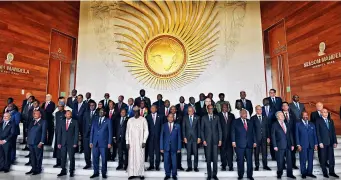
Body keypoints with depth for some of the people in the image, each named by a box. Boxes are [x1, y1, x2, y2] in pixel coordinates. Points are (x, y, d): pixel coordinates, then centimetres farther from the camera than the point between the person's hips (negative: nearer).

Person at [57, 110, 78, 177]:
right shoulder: (62, 122, 9)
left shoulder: (75, 122, 0)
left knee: (71, 158, 3)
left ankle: (71, 171, 14)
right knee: (63, 157, 8)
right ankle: (63, 171, 20)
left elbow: (76, 133, -4)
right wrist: (59, 143, 2)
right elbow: (59, 133, 8)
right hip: (63, 143, 3)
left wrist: (75, 143, -10)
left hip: (71, 143, -3)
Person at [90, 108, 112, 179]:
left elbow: (110, 132, -2)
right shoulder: (95, 120, 12)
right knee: (95, 158, 8)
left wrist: (109, 143, -8)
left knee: (104, 159, 4)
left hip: (104, 143, -3)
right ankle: (96, 173, 21)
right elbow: (92, 131, 12)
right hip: (95, 143, 3)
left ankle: (104, 173, 17)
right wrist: (91, 141, 5)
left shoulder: (108, 121, 1)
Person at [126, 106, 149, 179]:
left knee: (140, 158, -1)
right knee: (131, 158, 2)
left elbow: (146, 131, -2)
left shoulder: (143, 119, 0)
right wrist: (127, 142, 2)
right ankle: (132, 174, 11)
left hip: (140, 142, -2)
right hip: (131, 142, 2)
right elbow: (127, 132, 8)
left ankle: (141, 174, 8)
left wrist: (144, 141, -8)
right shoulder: (130, 120, 7)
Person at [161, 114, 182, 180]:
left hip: (174, 147, 0)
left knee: (174, 162, 5)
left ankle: (174, 175, 23)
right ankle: (167, 174, 23)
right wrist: (161, 147, -2)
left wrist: (179, 148, -1)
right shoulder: (164, 125, 4)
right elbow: (161, 137, 3)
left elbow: (179, 137, 3)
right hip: (166, 147, 1)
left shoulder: (177, 126, 3)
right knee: (166, 161, 6)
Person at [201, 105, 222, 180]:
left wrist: (220, 140, 0)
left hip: (215, 140, 1)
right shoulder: (204, 118, 5)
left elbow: (219, 129, 6)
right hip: (207, 140, 0)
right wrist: (203, 140, -5)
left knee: (215, 158, 2)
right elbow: (202, 130, 3)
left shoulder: (217, 117, 7)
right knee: (208, 158, 5)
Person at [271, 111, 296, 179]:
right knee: (280, 161, 4)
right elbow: (273, 136, -5)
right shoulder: (275, 125, -2)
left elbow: (290, 135, 13)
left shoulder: (287, 124, 13)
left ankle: (289, 174, 21)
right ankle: (279, 174, 19)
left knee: (289, 160, 8)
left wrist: (292, 144, 6)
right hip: (280, 145, -4)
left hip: (288, 145, 4)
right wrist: (275, 146, -11)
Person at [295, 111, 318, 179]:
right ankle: (304, 173, 11)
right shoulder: (298, 124, 3)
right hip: (302, 145, -3)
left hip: (311, 145, 3)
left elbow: (314, 135, 12)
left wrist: (315, 144, 3)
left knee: (310, 159, 6)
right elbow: (297, 135, -1)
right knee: (303, 160, 0)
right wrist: (298, 145, -7)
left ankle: (309, 172, 18)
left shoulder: (312, 124, 14)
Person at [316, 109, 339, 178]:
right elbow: (318, 132, -6)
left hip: (331, 142, 4)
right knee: (323, 158, 6)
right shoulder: (318, 121, -3)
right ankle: (325, 172, 17)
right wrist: (320, 142, -12)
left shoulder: (331, 121, 12)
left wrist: (335, 142, 4)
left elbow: (333, 132, 10)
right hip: (323, 142, -4)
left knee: (331, 158, 8)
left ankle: (331, 172, 20)